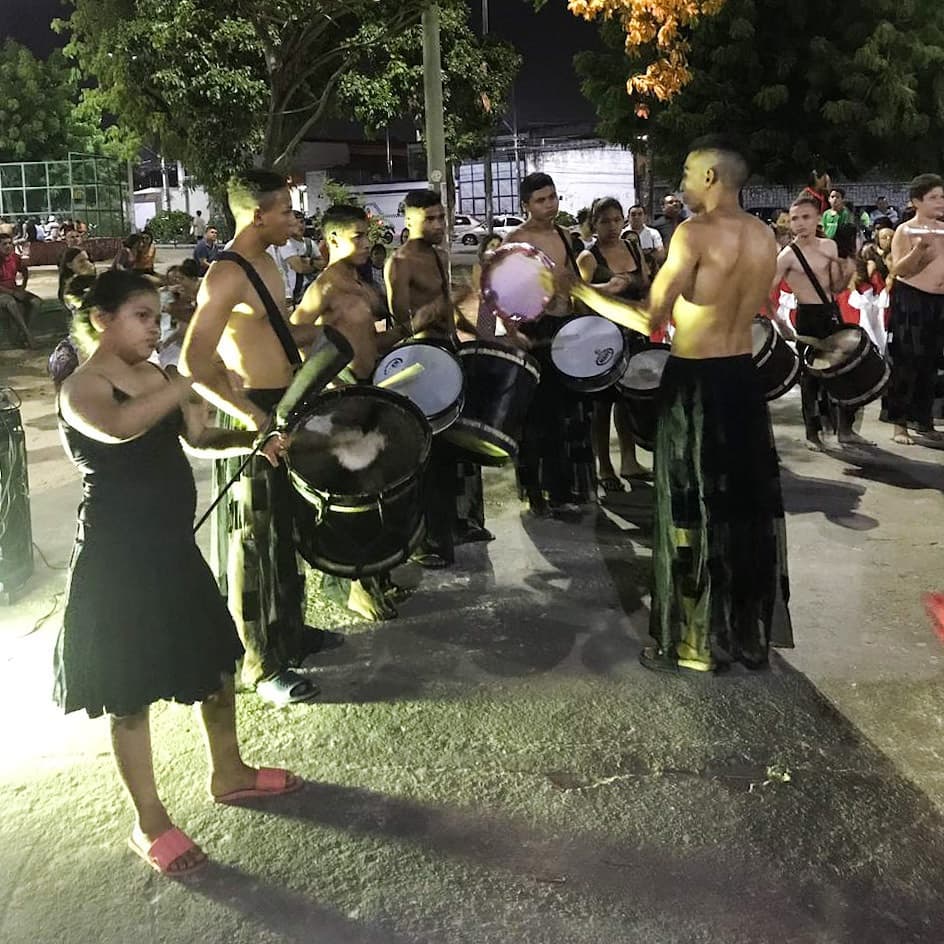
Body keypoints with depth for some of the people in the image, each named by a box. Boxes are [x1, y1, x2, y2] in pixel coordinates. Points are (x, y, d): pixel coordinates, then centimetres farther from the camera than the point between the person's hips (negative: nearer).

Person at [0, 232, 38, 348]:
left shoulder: (15, 257, 2)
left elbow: (25, 271, 22)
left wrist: (23, 286, 6)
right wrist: (13, 293, -23)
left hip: (15, 290, 6)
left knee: (36, 301, -17)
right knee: (11, 303, -39)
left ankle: (24, 331, -15)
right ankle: (27, 334, -36)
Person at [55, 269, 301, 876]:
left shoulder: (156, 379, 8)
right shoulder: (82, 387, -15)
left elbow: (197, 437, 15)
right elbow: (119, 427, -38)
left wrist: (249, 440, -4)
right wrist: (194, 381, -36)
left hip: (173, 547, 8)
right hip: (117, 558, -8)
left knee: (216, 660, 17)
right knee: (131, 690, 3)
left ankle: (229, 773, 38)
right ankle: (151, 824, 17)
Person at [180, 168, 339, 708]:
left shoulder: (267, 264, 9)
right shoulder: (227, 276, -21)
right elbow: (194, 364, -28)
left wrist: (328, 332, 11)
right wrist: (253, 417, -32)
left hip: (286, 409, 10)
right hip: (253, 420, -10)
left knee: (290, 530, 21)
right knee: (256, 542, 1)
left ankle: (290, 632, 39)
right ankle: (262, 665, 14)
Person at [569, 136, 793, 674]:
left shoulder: (695, 233, -17)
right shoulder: (766, 236, 7)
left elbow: (651, 319, -19)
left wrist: (580, 292, -11)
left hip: (697, 382, -7)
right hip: (744, 376, 7)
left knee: (693, 512, 3)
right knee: (750, 505, 14)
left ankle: (693, 645, 12)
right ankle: (754, 634, 26)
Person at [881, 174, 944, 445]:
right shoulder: (905, 231, -6)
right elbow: (898, 270, -14)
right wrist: (920, 248, -25)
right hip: (911, 301, -6)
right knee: (907, 363, -6)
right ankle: (898, 424, 1)